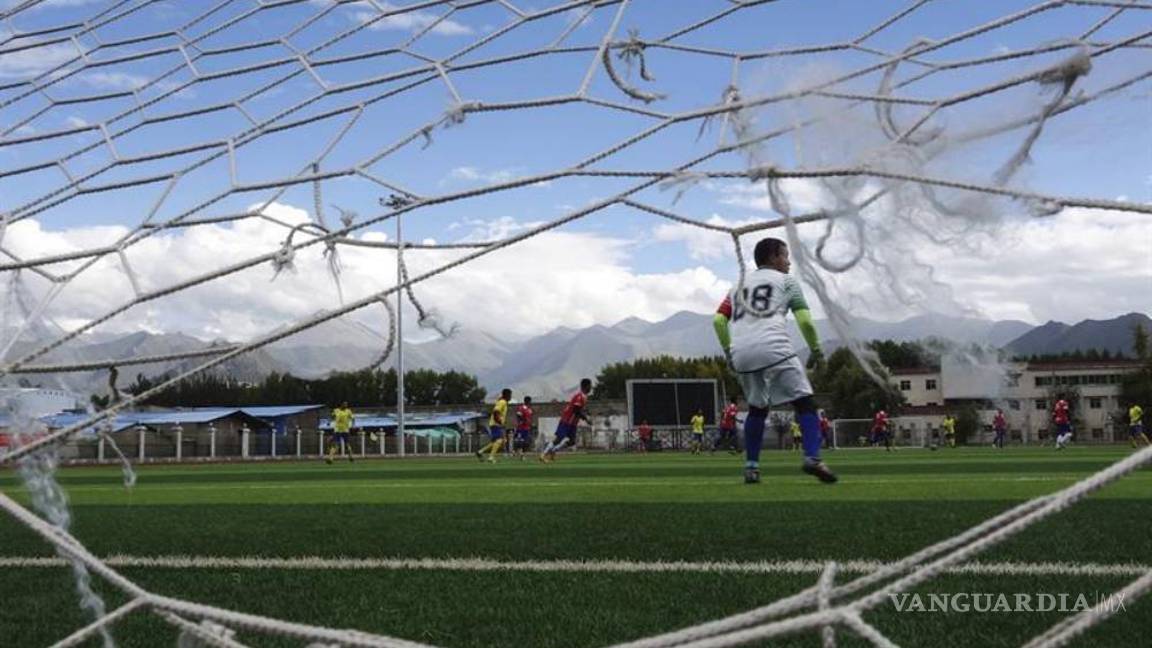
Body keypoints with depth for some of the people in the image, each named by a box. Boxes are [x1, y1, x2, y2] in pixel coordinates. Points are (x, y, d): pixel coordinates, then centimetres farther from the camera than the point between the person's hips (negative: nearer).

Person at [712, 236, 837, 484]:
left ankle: (751, 466, 15)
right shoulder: (785, 281, 15)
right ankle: (812, 458, -19)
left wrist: (728, 352, 22)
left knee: (757, 408, 21)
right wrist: (816, 350, 14)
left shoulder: (740, 285, 28)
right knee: (804, 402, -1)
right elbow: (805, 320, 4)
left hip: (741, 353, 5)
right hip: (773, 347, -5)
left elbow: (718, 320, 16)